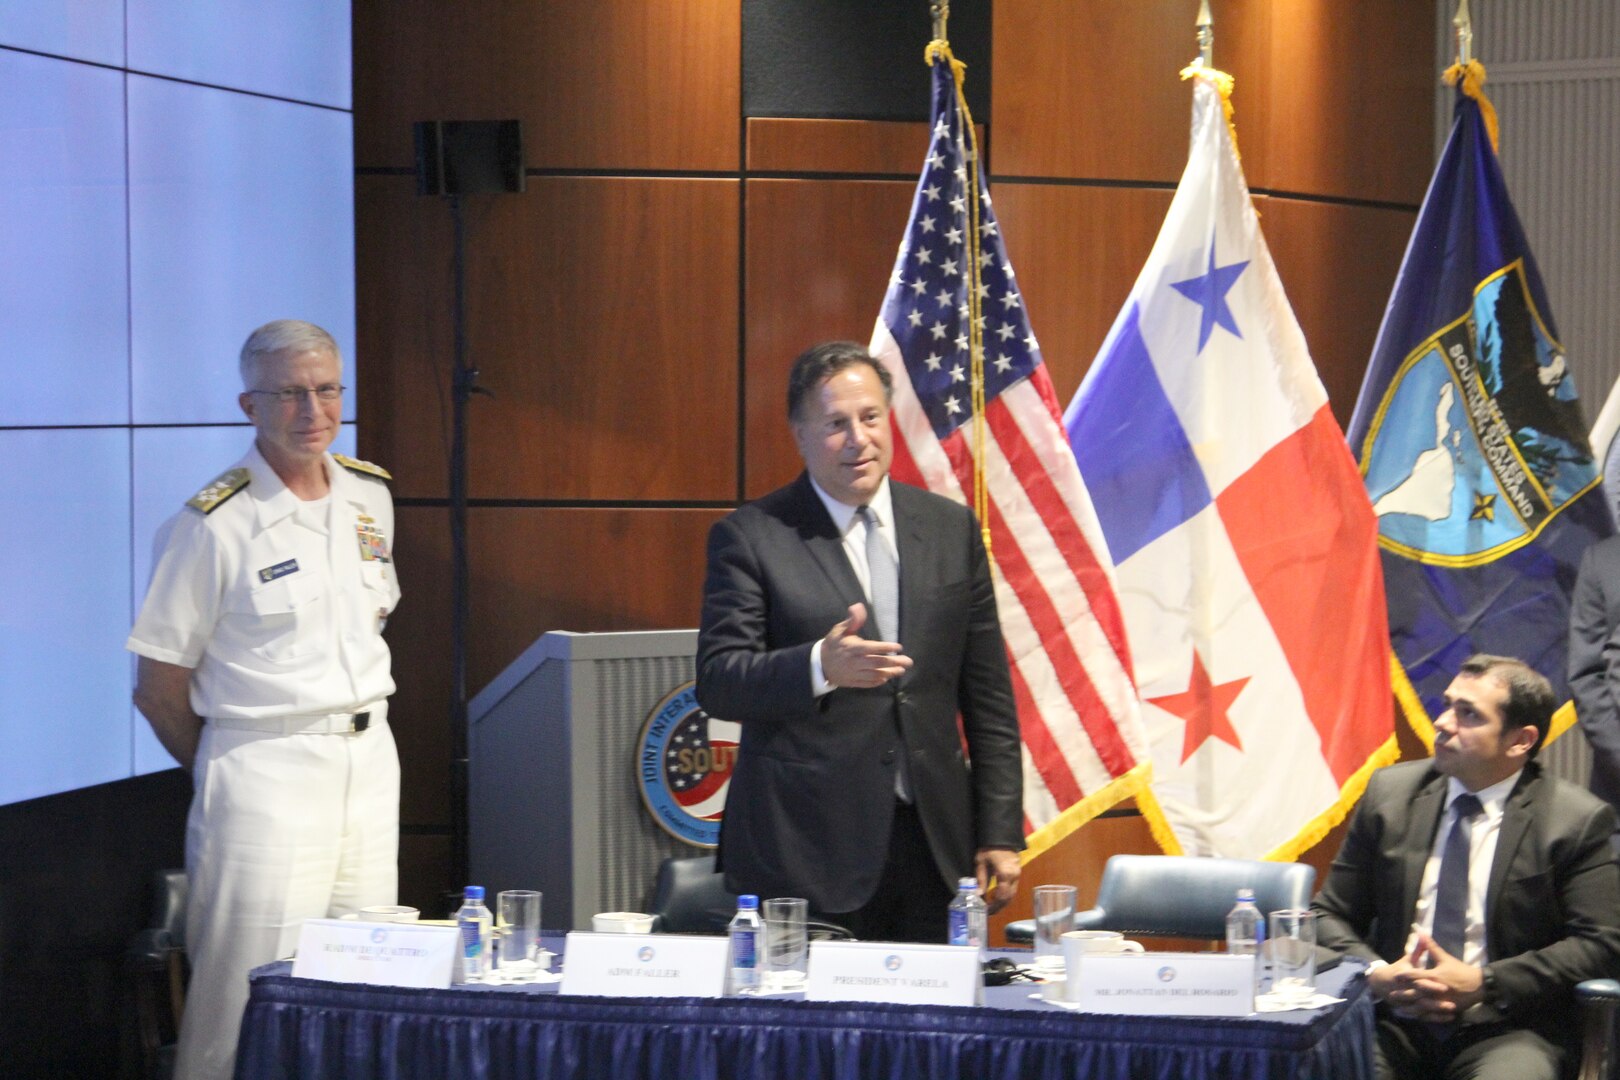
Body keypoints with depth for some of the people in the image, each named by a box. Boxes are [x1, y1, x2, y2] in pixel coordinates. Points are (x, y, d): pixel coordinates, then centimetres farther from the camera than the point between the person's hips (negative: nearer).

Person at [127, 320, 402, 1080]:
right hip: (266, 770, -6)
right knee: (251, 996, -7)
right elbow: (159, 685, -6)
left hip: (369, 757, 6)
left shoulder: (369, 497, 9)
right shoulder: (212, 525, -11)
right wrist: (224, 774, 4)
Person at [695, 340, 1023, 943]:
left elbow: (988, 696, 13)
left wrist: (999, 833, 8)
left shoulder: (951, 529, 12)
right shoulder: (750, 537, 1)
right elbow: (717, 682, -5)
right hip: (805, 849, -3)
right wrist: (821, 666, -23)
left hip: (932, 846, 3)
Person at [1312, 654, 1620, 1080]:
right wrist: (1374, 974, -8)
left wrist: (1483, 984, -14)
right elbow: (1329, 915, 13)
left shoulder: (1577, 821, -1)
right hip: (1393, 1024, 2)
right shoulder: (1390, 792, 9)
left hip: (1506, 1031, -2)